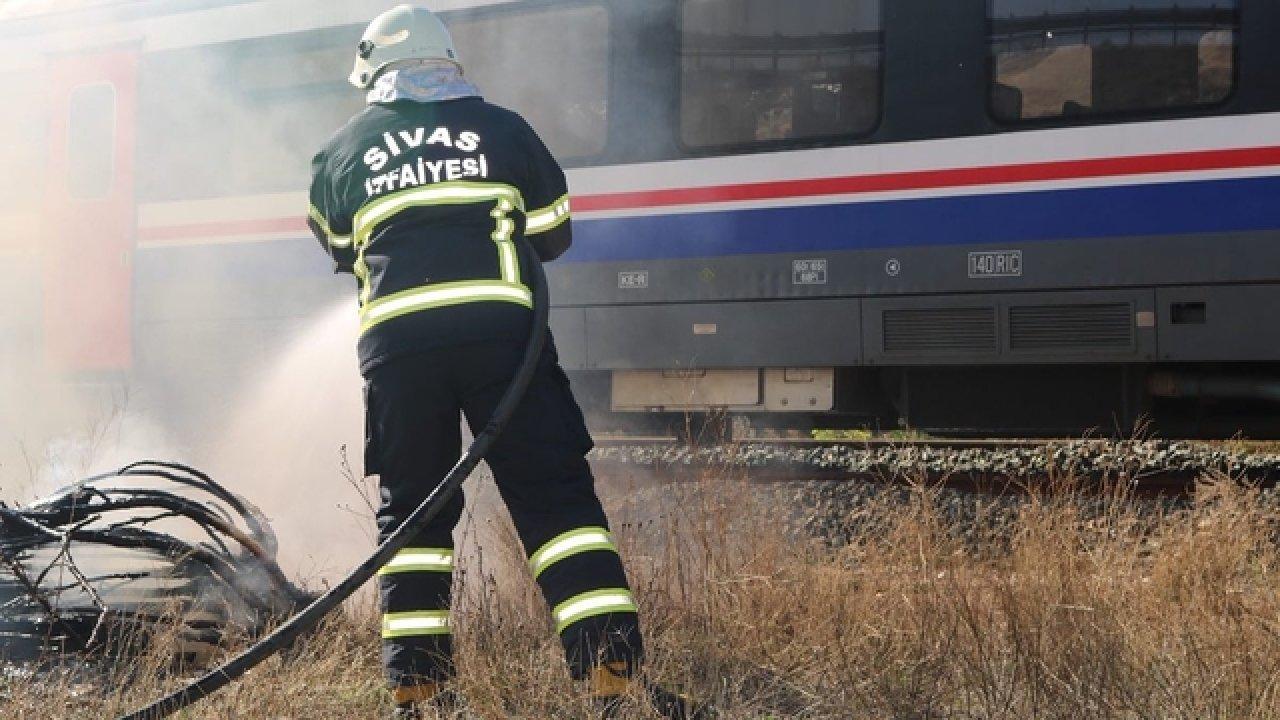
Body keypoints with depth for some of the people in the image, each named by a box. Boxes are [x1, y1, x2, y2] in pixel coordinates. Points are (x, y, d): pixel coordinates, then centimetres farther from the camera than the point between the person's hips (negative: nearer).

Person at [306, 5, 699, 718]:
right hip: (500, 331, -1)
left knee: (411, 509, 12)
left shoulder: (341, 152, 15)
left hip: (395, 343, 1)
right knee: (556, 496, 1)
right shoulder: (502, 128, 12)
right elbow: (555, 237, 19)